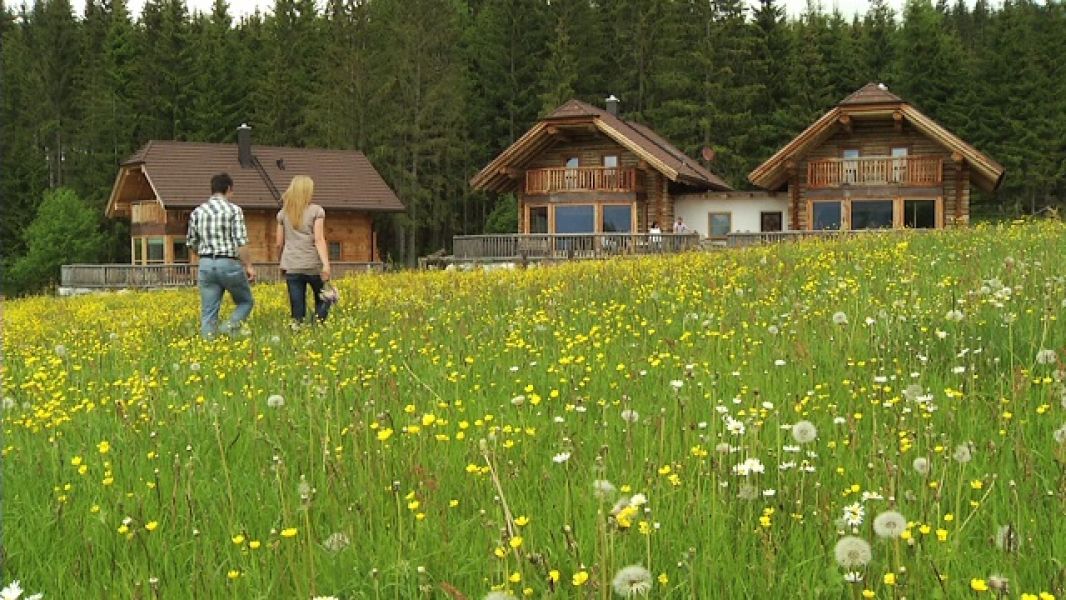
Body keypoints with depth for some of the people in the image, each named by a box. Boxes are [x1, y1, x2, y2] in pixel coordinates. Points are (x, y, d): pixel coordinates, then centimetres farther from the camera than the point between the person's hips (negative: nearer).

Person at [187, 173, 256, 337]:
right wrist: (249, 266, -7)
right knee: (245, 302, 16)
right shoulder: (234, 210, -6)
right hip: (229, 264, -4)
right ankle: (229, 328, -7)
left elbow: (191, 243, 13)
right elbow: (241, 242, -14)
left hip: (206, 265, 4)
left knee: (208, 312, 7)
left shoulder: (197, 212, 8)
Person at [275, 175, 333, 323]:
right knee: (322, 300, 15)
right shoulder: (316, 211, -1)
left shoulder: (283, 213, 8)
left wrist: (282, 263, 26)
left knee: (298, 311, 4)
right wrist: (326, 264, -17)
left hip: (292, 267, 3)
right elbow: (319, 239, -11)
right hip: (313, 266, -3)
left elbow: (279, 243, 10)